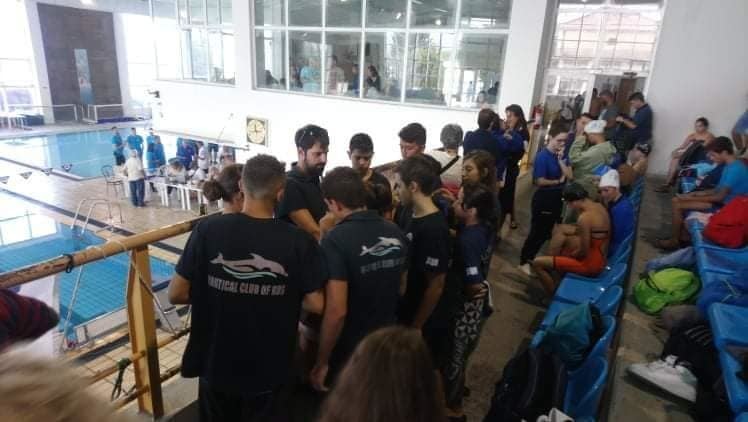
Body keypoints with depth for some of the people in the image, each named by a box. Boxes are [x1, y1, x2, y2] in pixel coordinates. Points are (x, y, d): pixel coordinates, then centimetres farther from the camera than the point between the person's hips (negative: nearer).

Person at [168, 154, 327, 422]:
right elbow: (316, 305, -12)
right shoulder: (298, 241, -18)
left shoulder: (208, 230, -17)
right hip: (268, 370, -1)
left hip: (216, 364, 1)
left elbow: (176, 294, -10)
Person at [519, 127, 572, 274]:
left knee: (546, 232, 16)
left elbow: (570, 176, -5)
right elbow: (539, 181, -21)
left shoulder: (562, 155, 3)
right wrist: (558, 181, -9)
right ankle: (524, 262, 15)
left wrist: (561, 160, -14)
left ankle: (530, 258, 32)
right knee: (538, 231, 0)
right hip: (543, 199, -8)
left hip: (557, 199, 8)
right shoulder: (543, 156, -17)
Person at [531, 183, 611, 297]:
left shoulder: (585, 217, -26)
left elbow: (583, 252, -22)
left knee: (537, 263, -9)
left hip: (590, 263, -9)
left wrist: (567, 255, -4)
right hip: (599, 258, 9)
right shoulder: (599, 207, 1)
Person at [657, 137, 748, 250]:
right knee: (677, 199, 8)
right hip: (722, 199, 10)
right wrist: (696, 193, 5)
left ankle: (674, 241, -2)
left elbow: (720, 197, -25)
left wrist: (693, 198, -17)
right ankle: (683, 234, 10)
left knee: (678, 205, -17)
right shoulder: (731, 165, 7)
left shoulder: (735, 169, -25)